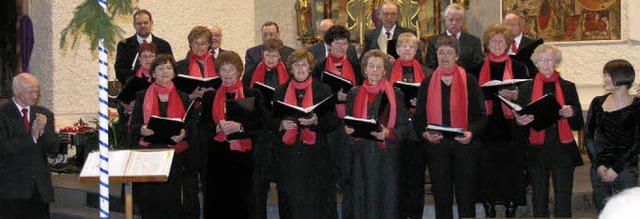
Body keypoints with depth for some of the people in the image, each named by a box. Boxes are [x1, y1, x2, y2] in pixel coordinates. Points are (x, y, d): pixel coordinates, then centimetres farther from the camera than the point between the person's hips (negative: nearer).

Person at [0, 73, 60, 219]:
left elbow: (54, 148, 5)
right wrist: (31, 137, -22)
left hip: (40, 188, 4)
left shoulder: (44, 114, 11)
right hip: (12, 189, -4)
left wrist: (43, 130, -13)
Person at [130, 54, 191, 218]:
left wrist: (183, 133, -11)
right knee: (148, 197, -6)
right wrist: (142, 130, -14)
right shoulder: (142, 97, 11)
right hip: (148, 150, 0)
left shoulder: (183, 98, 13)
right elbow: (134, 124, 8)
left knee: (170, 197, -6)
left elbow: (190, 125, 11)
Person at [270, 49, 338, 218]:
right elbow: (271, 122, 11)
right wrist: (281, 124, -10)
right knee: (290, 203, 2)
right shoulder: (280, 92, 11)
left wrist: (316, 121, -18)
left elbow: (333, 122, 1)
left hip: (316, 155, -2)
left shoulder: (323, 90, 5)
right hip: (288, 157, 2)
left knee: (316, 203, -4)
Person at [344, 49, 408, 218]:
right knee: (362, 198, 1)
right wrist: (347, 129, -4)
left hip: (386, 155, -2)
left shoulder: (395, 94, 5)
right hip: (361, 155, 2)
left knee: (387, 198, -4)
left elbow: (403, 126, 2)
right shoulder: (355, 93, 12)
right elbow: (348, 122, 18)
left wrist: (388, 133, -17)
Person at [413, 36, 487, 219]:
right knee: (442, 199, 5)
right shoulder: (428, 83, 9)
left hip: (464, 145, -2)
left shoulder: (469, 81, 4)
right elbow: (419, 117, 10)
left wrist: (471, 133, -16)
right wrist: (425, 133, -10)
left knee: (466, 199, -2)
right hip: (437, 147, 2)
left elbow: (481, 115, 2)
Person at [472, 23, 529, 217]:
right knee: (487, 170, -1)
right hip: (487, 127, 1)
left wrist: (514, 95, -14)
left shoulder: (518, 68, 9)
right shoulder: (478, 70, 12)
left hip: (510, 127, -1)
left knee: (511, 170, -4)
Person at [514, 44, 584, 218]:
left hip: (563, 151, 0)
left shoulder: (568, 87, 9)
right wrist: (520, 121, -14)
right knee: (539, 199, 3)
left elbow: (578, 125, 9)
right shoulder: (526, 88, 9)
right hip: (537, 150, 0)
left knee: (563, 199, -4)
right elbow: (519, 120, 9)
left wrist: (571, 114, -13)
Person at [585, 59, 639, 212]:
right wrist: (598, 165, -5)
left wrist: (616, 168, -12)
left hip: (625, 170, -3)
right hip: (599, 169, 3)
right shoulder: (598, 103, 8)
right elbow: (588, 137, 7)